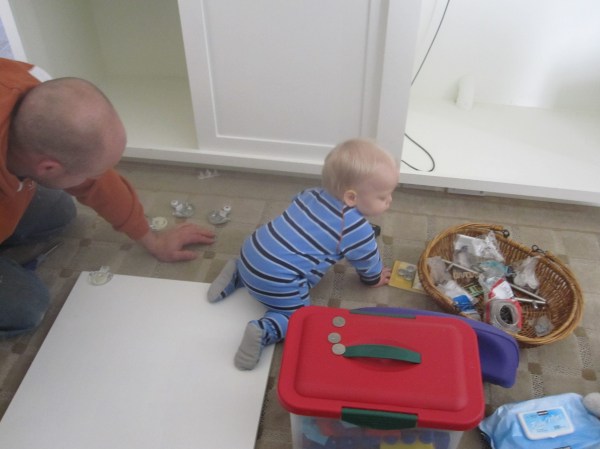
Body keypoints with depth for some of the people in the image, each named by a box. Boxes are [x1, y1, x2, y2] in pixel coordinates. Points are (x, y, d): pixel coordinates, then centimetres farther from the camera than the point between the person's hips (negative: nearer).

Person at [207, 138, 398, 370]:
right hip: (277, 281, -8)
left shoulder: (313, 194, 9)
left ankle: (237, 275, 19)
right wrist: (374, 279, 28)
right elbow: (368, 261, 7)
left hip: (254, 251, 8)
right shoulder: (357, 230, -11)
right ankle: (264, 331, -15)